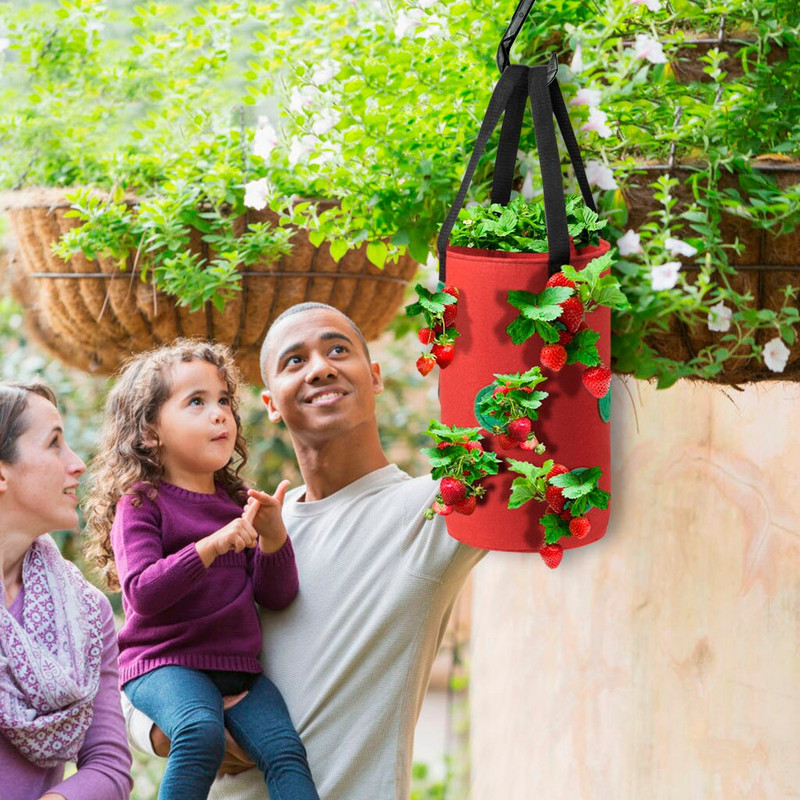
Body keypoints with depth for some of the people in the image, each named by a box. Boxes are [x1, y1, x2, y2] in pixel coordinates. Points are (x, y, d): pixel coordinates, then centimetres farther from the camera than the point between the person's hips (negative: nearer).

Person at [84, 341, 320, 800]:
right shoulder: (141, 503, -1)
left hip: (239, 667, 5)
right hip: (165, 663, -5)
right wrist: (213, 545, -26)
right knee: (202, 732, -34)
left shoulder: (240, 504, 14)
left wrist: (273, 536, -8)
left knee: (285, 750, -18)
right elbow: (142, 593, -16)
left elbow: (277, 597, 11)